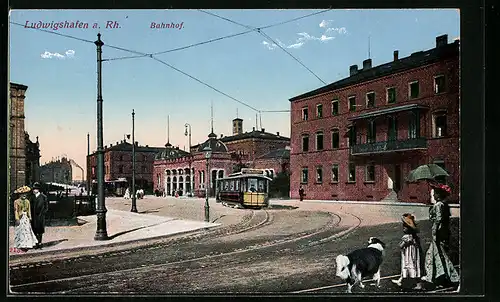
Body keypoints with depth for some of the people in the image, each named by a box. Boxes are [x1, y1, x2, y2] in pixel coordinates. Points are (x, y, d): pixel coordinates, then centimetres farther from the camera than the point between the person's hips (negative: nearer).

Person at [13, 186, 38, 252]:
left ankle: (26, 245, 7)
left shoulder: (27, 201, 10)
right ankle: (21, 246, 4)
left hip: (26, 218, 5)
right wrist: (17, 219, -11)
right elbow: (16, 211, -6)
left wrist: (30, 217, 9)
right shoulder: (16, 201, -4)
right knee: (21, 231, -3)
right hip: (20, 218, -5)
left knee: (27, 231, 1)